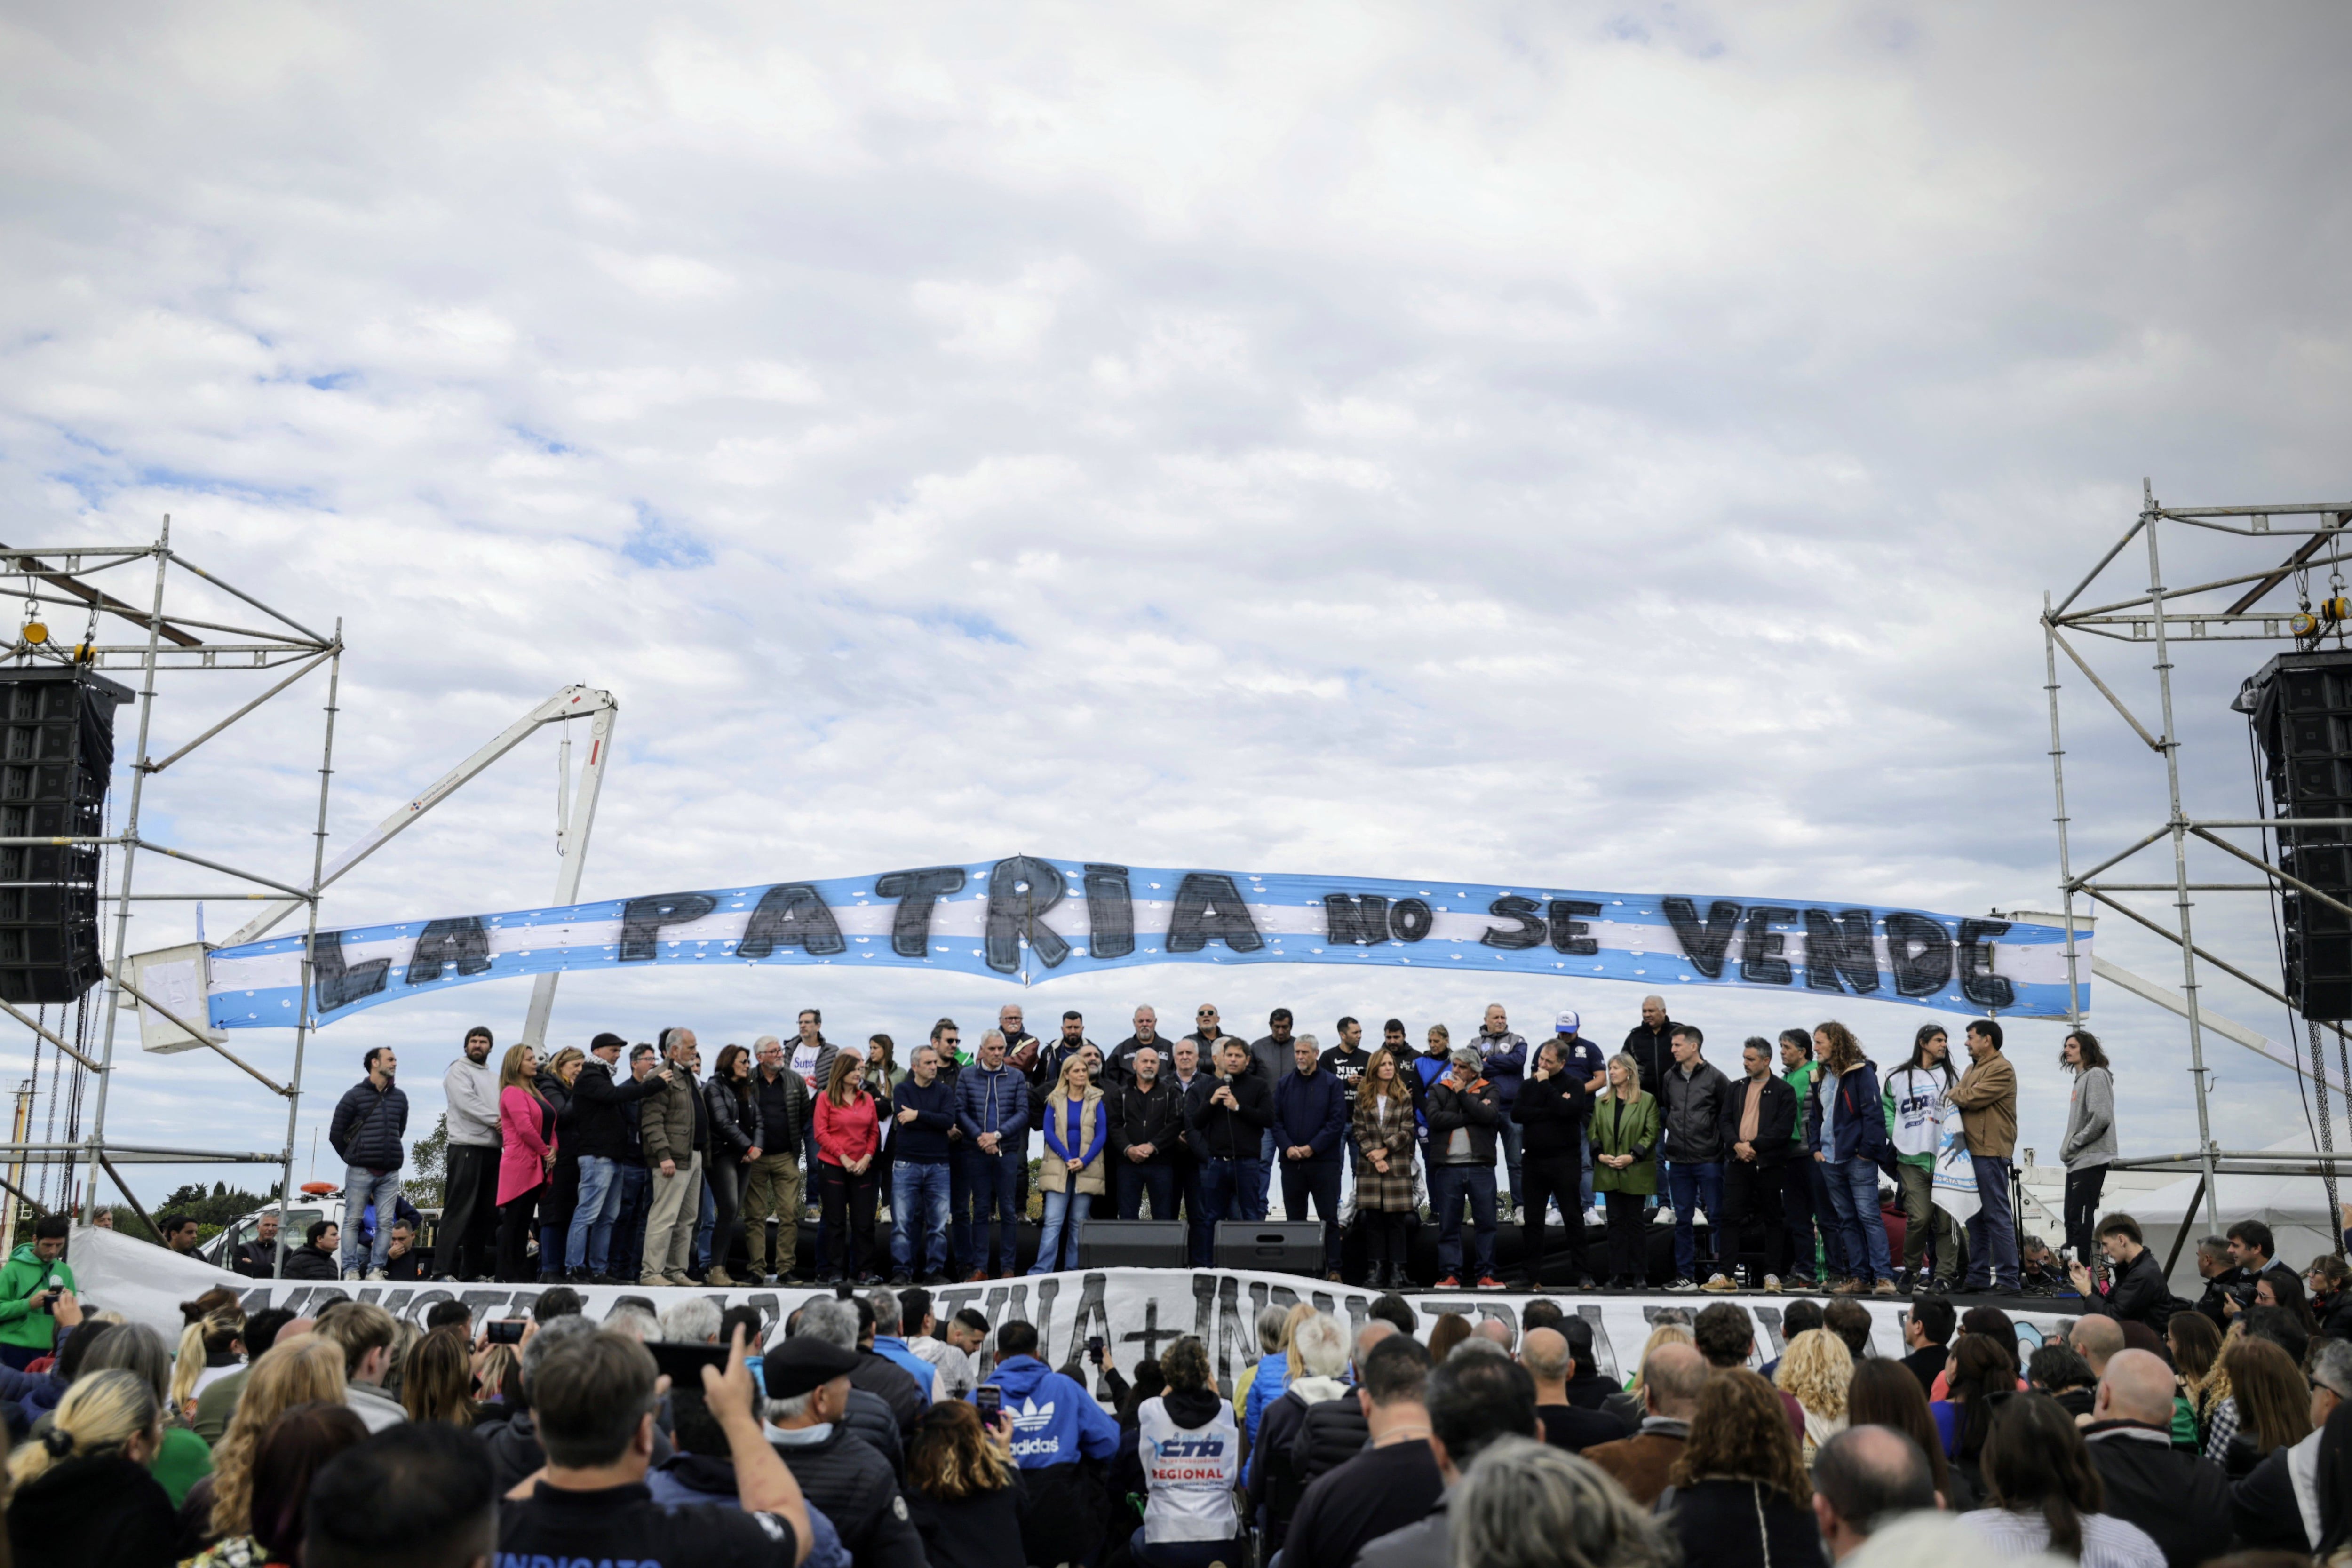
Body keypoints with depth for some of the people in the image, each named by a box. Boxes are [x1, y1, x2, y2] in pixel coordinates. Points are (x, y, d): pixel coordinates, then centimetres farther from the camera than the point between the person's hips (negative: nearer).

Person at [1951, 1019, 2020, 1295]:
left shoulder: (2001, 1069, -9)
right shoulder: (1974, 1068, 22)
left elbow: (1972, 1097, -18)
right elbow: (1961, 1099, 19)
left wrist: (1951, 1095, -1)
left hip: (1990, 1153, -10)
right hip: (1970, 1151, 10)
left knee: (1997, 1216, -7)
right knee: (1975, 1218, 12)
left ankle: (2007, 1279, -4)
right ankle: (1979, 1276, 17)